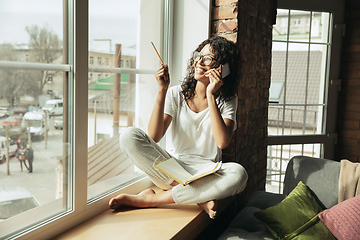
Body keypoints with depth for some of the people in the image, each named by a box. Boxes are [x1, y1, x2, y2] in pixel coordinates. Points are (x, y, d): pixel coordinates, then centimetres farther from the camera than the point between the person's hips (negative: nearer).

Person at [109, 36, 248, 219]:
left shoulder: (227, 101, 4)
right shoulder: (176, 94, 4)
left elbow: (223, 142, -16)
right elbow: (154, 137, -10)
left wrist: (211, 95, -16)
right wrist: (162, 90, -14)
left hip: (205, 175, 0)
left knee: (238, 174, -34)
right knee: (129, 135, -22)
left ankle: (150, 199, -23)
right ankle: (198, 197, -22)